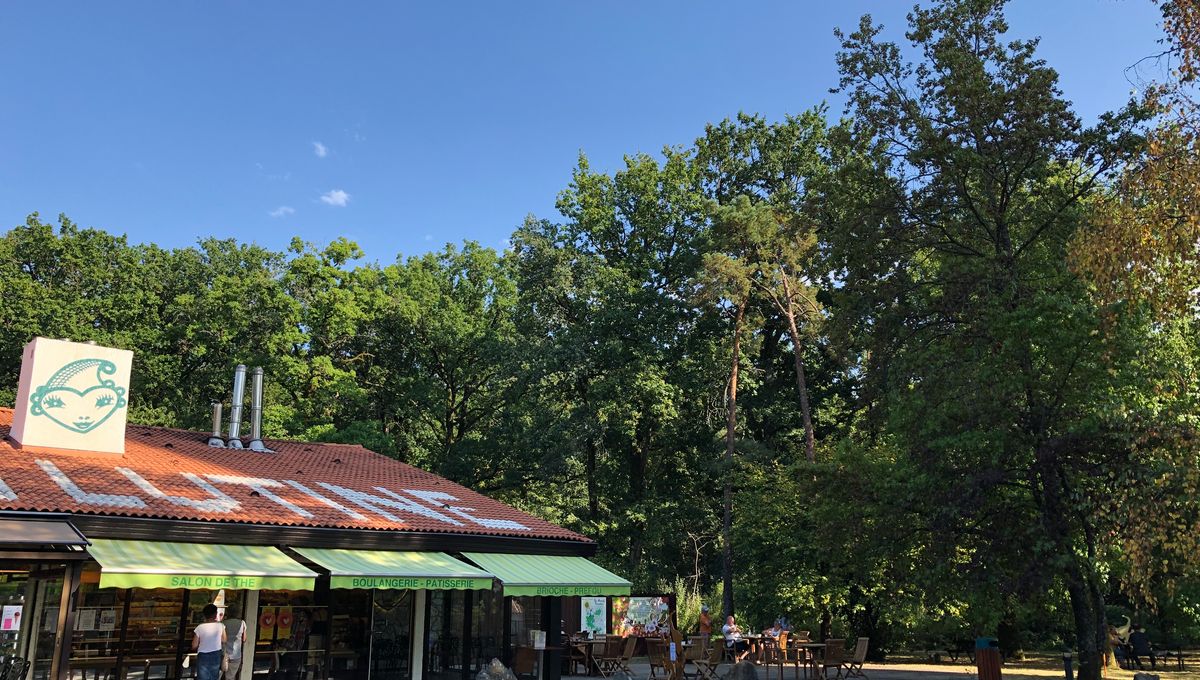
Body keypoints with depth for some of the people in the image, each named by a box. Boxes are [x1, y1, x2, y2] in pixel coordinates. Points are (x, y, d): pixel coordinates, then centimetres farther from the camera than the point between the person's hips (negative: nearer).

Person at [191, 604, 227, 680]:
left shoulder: (199, 628, -15)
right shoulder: (220, 626, -10)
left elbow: (194, 646, -7)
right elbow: (224, 641, 0)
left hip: (203, 657, -2)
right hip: (216, 655, 2)